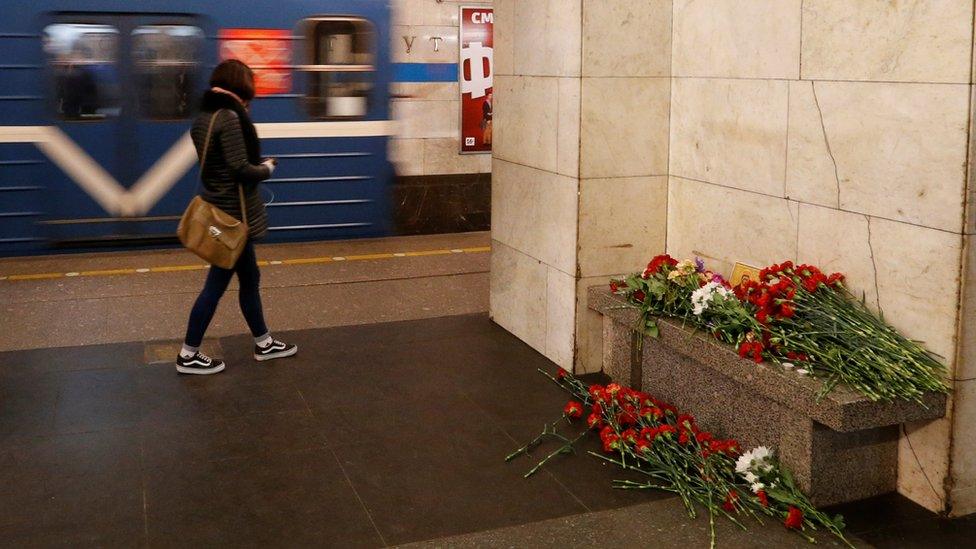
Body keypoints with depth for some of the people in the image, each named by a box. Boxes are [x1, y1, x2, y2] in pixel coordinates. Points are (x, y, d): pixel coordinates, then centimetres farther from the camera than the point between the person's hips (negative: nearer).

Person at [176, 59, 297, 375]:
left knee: (249, 278, 18)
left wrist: (258, 164, 5)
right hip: (233, 213, -10)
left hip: (220, 207, 10)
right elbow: (241, 168, -23)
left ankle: (263, 343, 30)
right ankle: (188, 356, 11)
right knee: (217, 284, 1)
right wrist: (267, 168, -4)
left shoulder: (204, 117, 10)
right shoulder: (229, 117, -19)